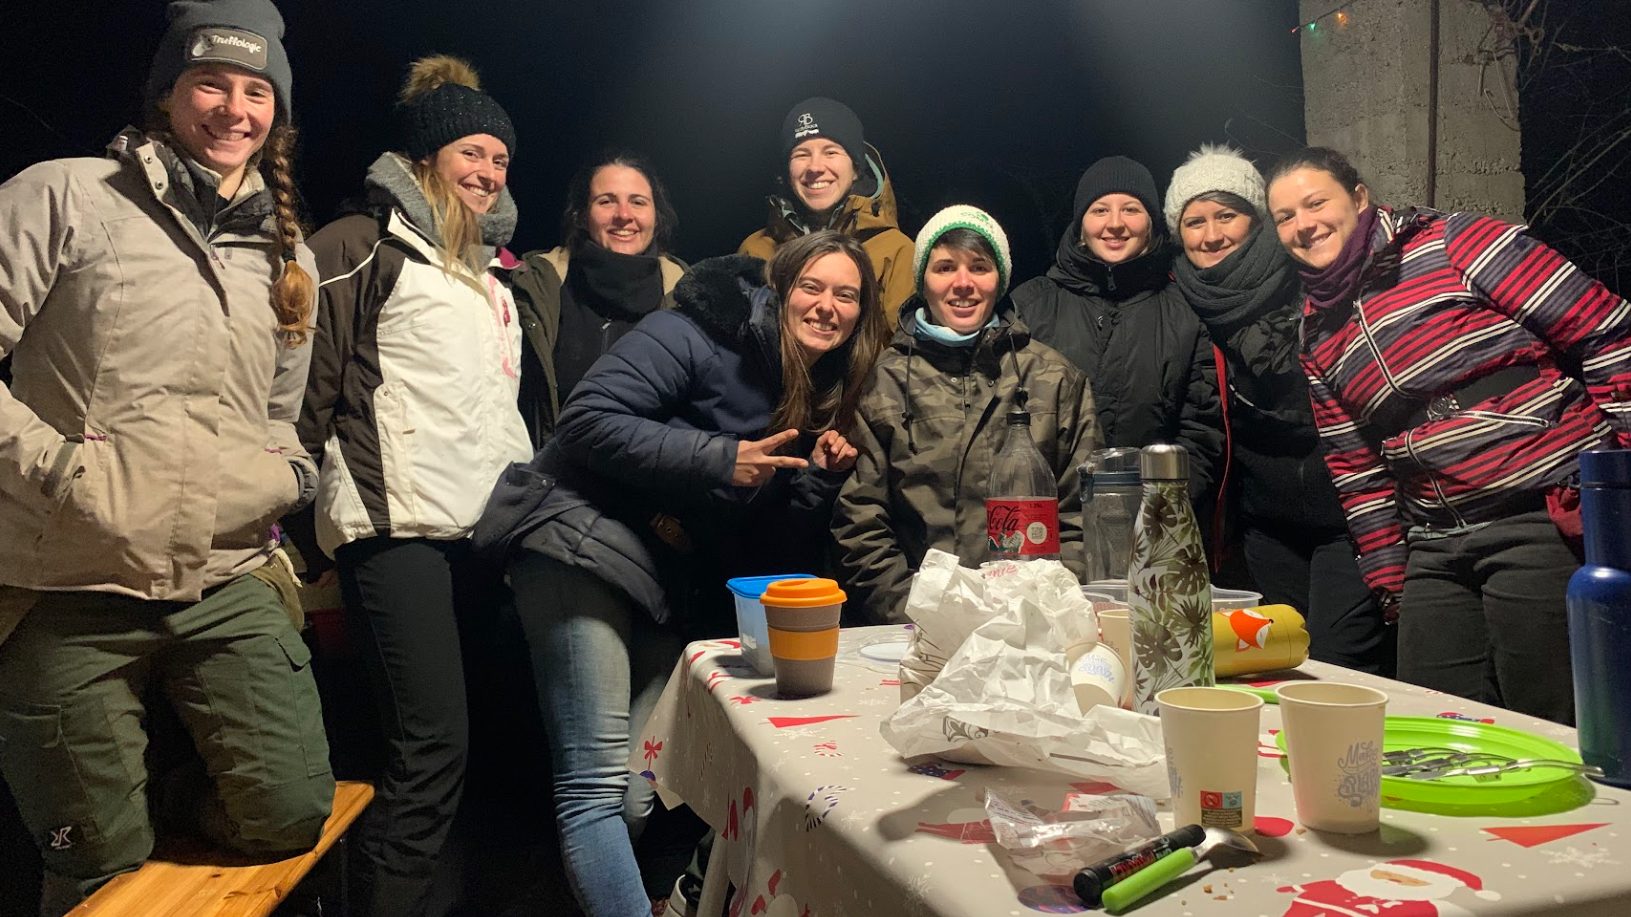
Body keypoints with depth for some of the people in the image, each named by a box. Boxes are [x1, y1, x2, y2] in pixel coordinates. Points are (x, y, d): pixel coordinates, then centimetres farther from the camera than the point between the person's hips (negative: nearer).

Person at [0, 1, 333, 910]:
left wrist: (286, 477, 7)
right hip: (73, 591, -3)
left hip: (228, 586, 4)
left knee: (290, 813, -4)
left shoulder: (289, 257, 15)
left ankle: (164, 793, 24)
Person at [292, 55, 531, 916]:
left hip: (482, 528, 8)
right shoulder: (367, 247, -1)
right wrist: (302, 511, -12)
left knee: (436, 737, 9)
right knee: (433, 740, -13)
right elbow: (310, 382, -8)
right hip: (399, 526, -8)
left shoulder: (489, 271, 24)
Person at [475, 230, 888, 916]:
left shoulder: (825, 403, 15)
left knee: (638, 801, 1)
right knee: (599, 784, -15)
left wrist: (820, 480, -3)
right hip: (585, 545, -6)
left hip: (676, 594, 7)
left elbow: (776, 552, 15)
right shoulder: (700, 334, -5)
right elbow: (588, 421, -16)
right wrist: (720, 461, -17)